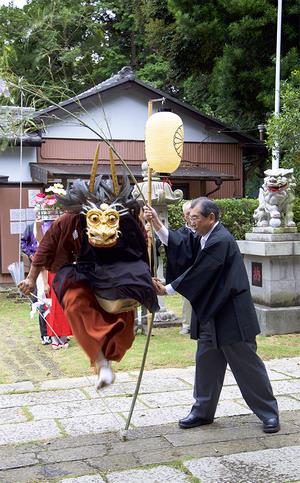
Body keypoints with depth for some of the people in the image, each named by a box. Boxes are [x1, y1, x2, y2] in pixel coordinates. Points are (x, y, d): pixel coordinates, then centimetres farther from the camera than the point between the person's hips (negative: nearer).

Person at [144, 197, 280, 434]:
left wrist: (168, 289, -11)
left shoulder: (221, 241, -21)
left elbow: (198, 274, -20)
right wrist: (158, 225, -3)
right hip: (211, 314, 9)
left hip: (231, 316, -9)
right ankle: (203, 412, 26)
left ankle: (269, 413, 16)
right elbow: (184, 249, 0)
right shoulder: (204, 238, 10)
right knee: (206, 362, 14)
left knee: (247, 365, 2)